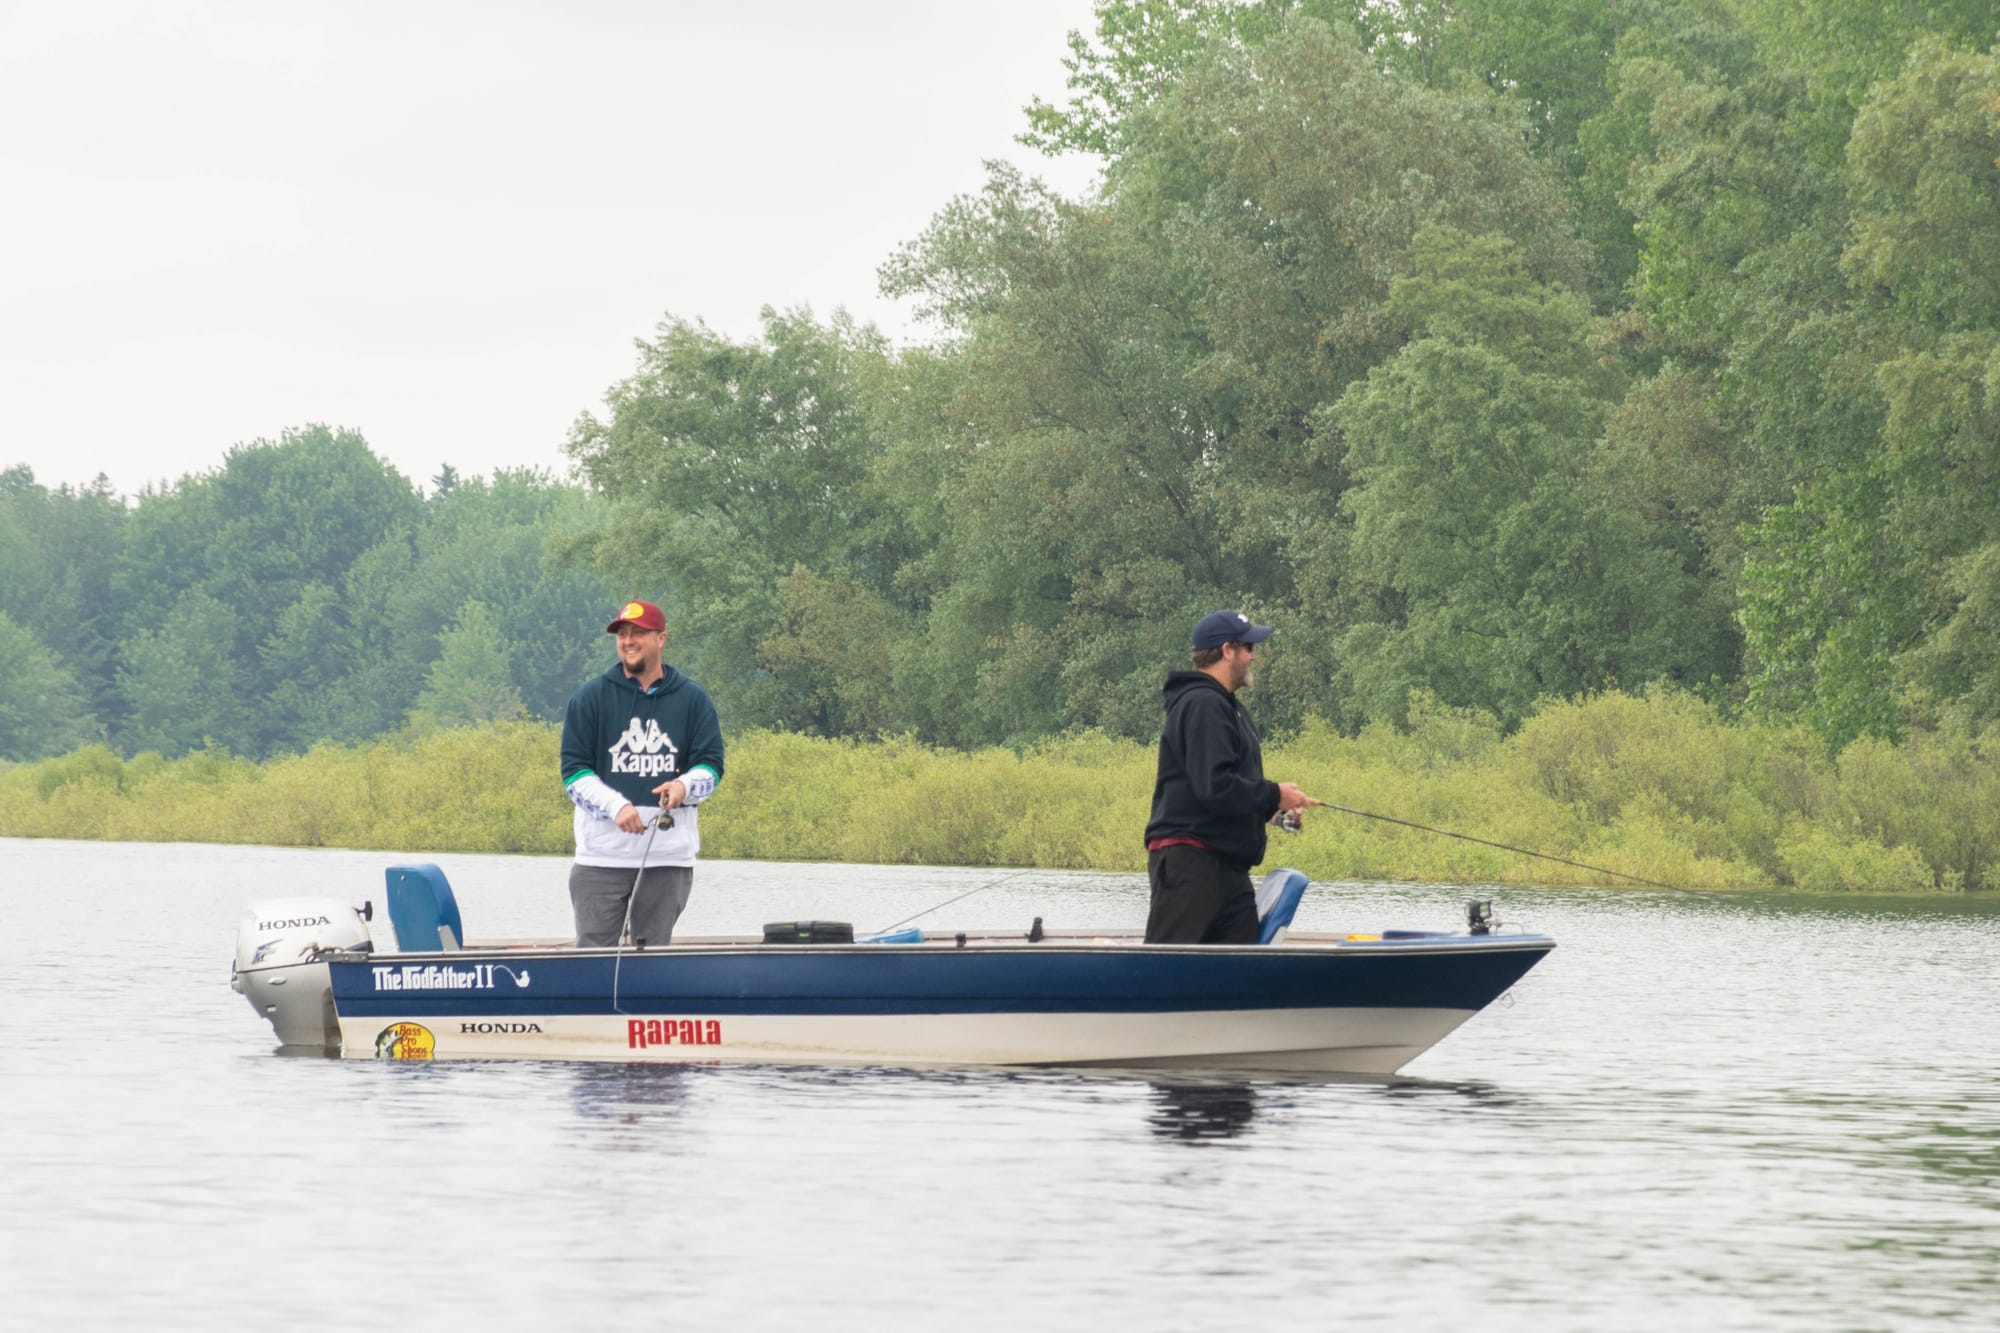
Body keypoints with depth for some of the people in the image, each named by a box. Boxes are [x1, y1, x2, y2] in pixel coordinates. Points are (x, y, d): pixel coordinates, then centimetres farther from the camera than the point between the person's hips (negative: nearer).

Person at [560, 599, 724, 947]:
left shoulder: (692, 700, 9)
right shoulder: (590, 698, 5)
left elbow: (711, 765, 5)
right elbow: (574, 771, 0)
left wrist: (685, 786, -19)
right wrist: (616, 806, -17)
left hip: (669, 857, 1)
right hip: (602, 856, -1)